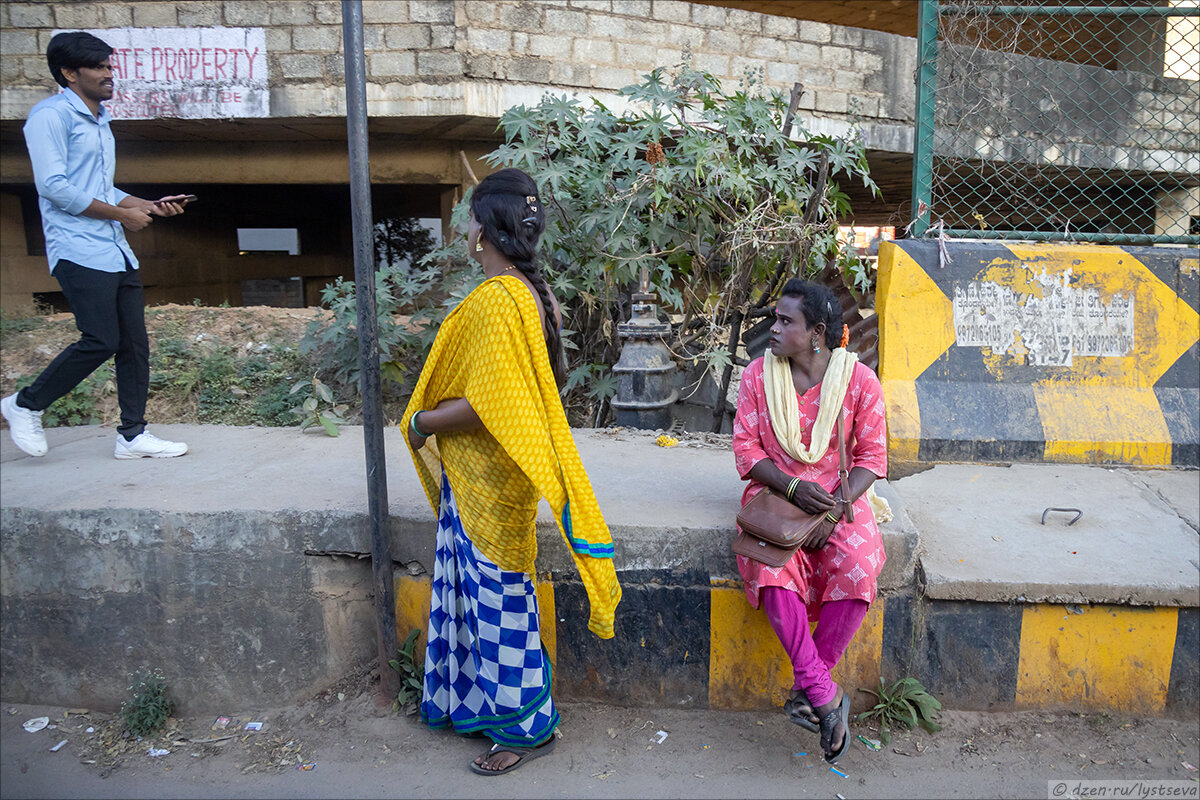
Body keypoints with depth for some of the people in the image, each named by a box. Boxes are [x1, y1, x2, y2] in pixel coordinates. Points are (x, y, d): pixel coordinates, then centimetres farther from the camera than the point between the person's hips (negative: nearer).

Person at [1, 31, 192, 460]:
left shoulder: (100, 121, 23)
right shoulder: (51, 115, -5)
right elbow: (54, 187, -14)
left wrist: (150, 206, 13)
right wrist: (122, 213, -10)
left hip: (115, 251, 9)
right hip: (79, 251, -8)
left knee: (135, 342, 3)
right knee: (101, 340, -13)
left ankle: (132, 434, 8)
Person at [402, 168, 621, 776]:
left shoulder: (495, 301, -24)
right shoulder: (533, 292, 7)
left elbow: (485, 405, -28)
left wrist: (422, 421, -11)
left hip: (487, 476, -10)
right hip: (481, 473, 10)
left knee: (498, 591, 5)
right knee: (477, 583, 21)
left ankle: (526, 725, 23)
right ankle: (474, 701, 40)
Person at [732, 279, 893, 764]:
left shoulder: (859, 380, -2)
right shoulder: (759, 375, 1)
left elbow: (872, 456, -2)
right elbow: (747, 450, 0)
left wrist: (836, 507, -17)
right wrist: (792, 488, -17)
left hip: (841, 498, 0)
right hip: (777, 493, 1)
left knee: (858, 569, -29)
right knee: (771, 565, -30)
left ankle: (808, 689, -11)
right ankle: (824, 693, -20)